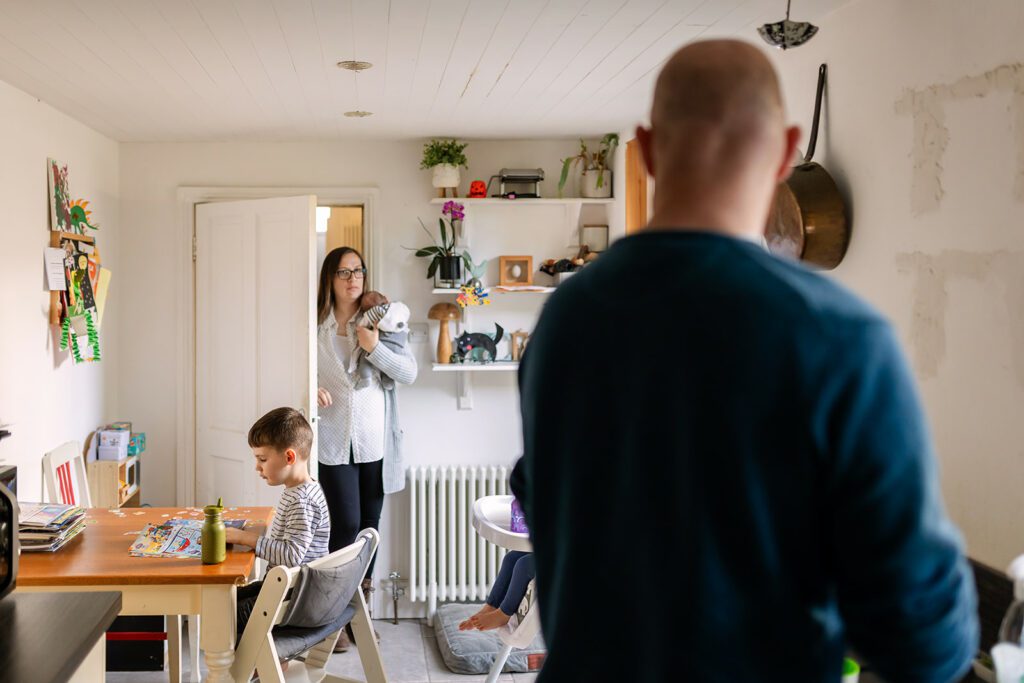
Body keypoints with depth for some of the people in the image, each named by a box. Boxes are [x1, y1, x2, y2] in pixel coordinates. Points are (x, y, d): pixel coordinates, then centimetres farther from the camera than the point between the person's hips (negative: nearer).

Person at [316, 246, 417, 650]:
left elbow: (410, 372, -2)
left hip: (376, 442, 2)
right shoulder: (315, 325, 1)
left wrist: (375, 348, -15)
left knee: (370, 526, 10)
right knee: (346, 525, -7)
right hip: (334, 441, -2)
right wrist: (311, 389, -14)